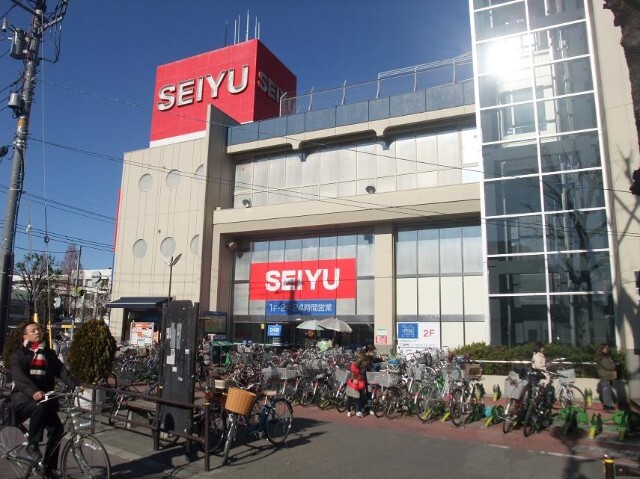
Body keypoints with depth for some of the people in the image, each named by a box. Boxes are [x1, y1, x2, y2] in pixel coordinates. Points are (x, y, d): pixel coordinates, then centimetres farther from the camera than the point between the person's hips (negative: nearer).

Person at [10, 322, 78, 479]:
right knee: (40, 407, -35)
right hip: (23, 397, -4)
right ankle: (32, 444, -15)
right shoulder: (18, 355, -3)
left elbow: (62, 372, -2)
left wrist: (76, 386, -21)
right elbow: (19, 377, -20)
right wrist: (33, 392, -39)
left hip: (45, 398, 5)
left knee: (57, 429, -6)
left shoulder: (49, 354, 11)